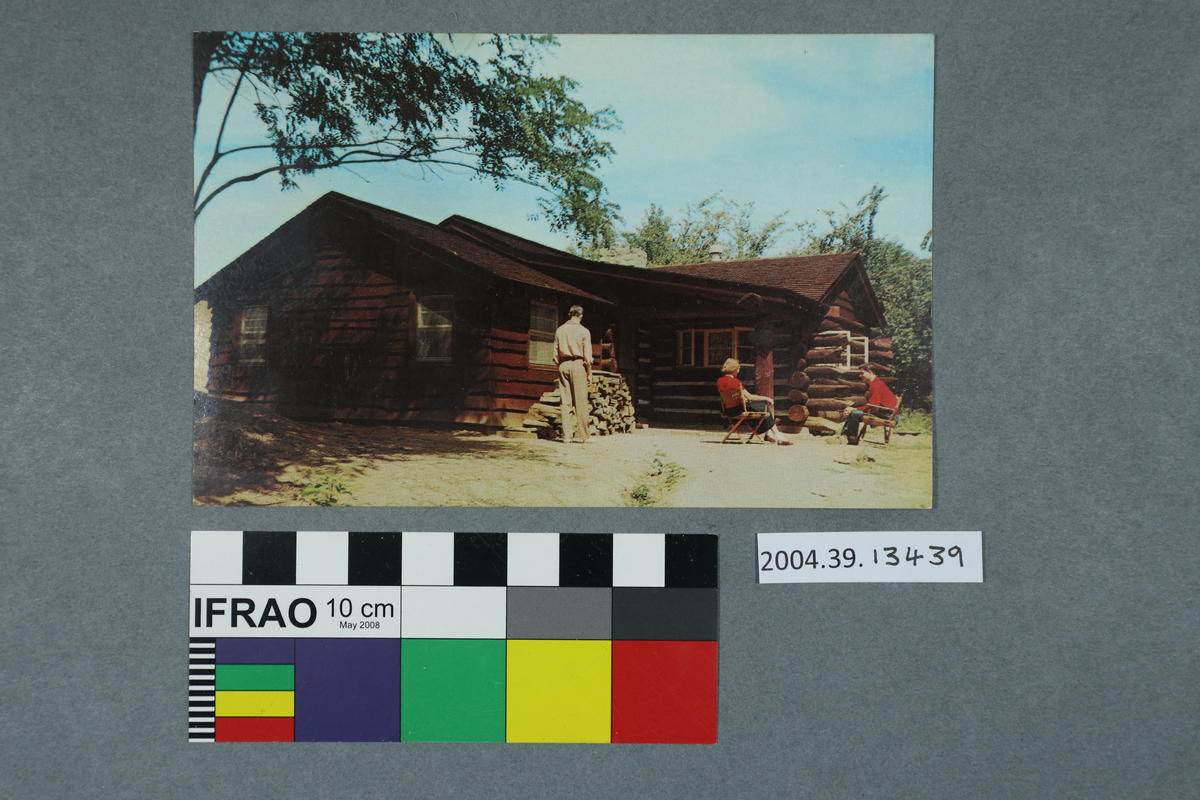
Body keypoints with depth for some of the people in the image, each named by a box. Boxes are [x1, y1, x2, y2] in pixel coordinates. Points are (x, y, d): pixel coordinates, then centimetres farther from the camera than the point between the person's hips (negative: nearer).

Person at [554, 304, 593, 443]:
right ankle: (582, 435, 1)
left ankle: (566, 435, 2)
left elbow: (556, 353, 9)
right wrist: (589, 373, 2)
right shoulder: (583, 331, -3)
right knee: (580, 402, 0)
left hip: (563, 365, 4)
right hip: (578, 364, -4)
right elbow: (587, 355, -4)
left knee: (565, 402, 5)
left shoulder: (559, 330, 9)